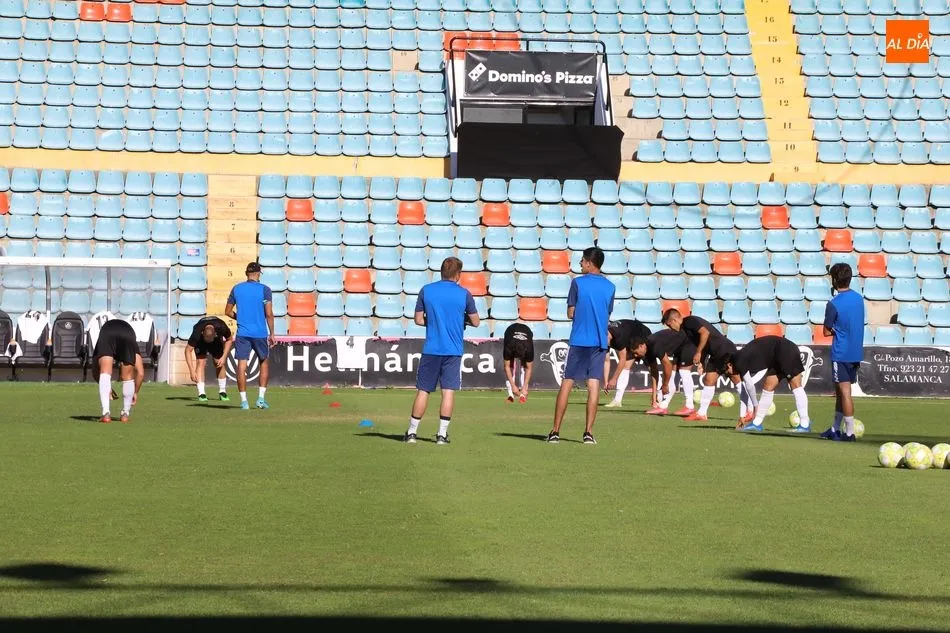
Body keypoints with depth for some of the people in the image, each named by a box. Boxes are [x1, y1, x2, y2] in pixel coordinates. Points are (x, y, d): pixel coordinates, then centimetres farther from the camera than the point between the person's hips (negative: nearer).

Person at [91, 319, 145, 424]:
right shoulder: (134, 348, 42)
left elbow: (95, 372, 41)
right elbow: (141, 373, 34)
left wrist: (108, 390, 48)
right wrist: (135, 392, 44)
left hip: (107, 331, 0)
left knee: (105, 373, 4)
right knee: (128, 376, 16)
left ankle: (106, 413, -9)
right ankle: (125, 414, 27)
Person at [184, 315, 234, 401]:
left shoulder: (222, 328, -38)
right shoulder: (197, 333, -42)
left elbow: (229, 340, -15)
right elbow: (188, 350, -34)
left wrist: (224, 357, -22)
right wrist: (192, 371, -39)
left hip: (217, 341, 2)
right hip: (200, 342, -2)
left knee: (220, 364, -5)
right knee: (201, 362, -20)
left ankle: (222, 392, 11)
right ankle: (201, 393, -18)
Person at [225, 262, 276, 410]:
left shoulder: (236, 289, 6)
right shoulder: (264, 290, -4)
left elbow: (228, 311, 11)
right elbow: (269, 314, -7)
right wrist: (272, 334, 0)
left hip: (242, 333, 1)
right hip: (260, 333, -1)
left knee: (242, 366, 1)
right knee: (263, 363, 15)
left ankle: (244, 401, -2)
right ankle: (261, 397, 7)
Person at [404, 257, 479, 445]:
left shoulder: (426, 290, 1)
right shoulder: (464, 294, -2)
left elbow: (418, 319, 5)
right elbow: (475, 322, 5)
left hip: (430, 350, 1)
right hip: (453, 350, -1)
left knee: (423, 391, 7)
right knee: (448, 391, 2)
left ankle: (412, 432, 10)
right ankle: (442, 434, 0)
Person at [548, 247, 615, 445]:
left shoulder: (578, 283, -5)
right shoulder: (610, 287, 6)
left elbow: (570, 313, -3)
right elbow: (608, 315, 13)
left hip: (578, 341, -3)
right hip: (600, 341, 3)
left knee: (566, 383, 2)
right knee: (594, 385, 1)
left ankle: (555, 432, 3)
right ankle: (589, 432, -4)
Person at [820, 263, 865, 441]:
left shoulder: (834, 304, -16)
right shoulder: (859, 298, 6)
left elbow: (827, 331, -10)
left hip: (841, 353, -7)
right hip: (856, 352, 7)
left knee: (845, 392, -4)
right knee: (840, 391, 17)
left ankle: (849, 432, -3)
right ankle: (835, 429, 25)